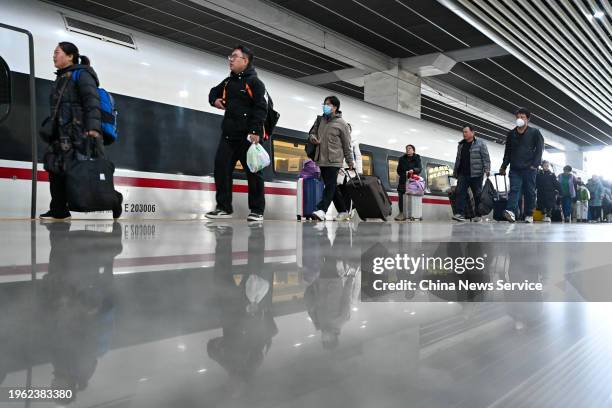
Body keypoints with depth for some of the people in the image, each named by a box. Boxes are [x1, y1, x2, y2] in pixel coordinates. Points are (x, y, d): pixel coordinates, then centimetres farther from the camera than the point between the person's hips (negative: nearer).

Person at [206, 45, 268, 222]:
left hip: (248, 136, -7)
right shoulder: (228, 81, 17)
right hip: (228, 134, 7)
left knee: (253, 171, 0)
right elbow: (214, 91, 36)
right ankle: (224, 207, 9)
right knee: (221, 168, 0)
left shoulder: (254, 82, -4)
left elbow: (261, 108, -13)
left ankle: (257, 210, 7)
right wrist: (214, 99, 11)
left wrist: (255, 131, -22)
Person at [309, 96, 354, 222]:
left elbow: (347, 145, -1)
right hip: (321, 160, 6)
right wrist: (312, 137, 0)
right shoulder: (320, 120, 12)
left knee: (330, 186, -11)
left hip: (334, 160, -6)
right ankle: (343, 210, 21)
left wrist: (350, 162, 0)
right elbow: (313, 131, 25)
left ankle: (322, 209, -20)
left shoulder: (341, 124, -3)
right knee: (331, 187, 11)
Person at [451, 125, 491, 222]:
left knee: (477, 194, 3)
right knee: (460, 192, -10)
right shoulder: (461, 145, 18)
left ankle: (478, 215, 12)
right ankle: (460, 213, -16)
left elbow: (486, 158, -4)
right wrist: (455, 172, 22)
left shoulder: (480, 144, 2)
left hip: (476, 174, -4)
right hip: (462, 174, 4)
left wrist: (487, 169, -15)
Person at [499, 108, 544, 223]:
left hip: (529, 168, -2)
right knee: (514, 190, -12)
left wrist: (535, 165, -11)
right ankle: (511, 212, -27)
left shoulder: (535, 132, 5)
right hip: (515, 168, 2)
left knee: (530, 192, 2)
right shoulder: (511, 134, 15)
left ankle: (529, 215, 8)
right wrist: (503, 167, 11)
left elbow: (539, 149, 0)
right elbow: (507, 152, 18)